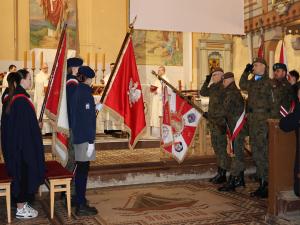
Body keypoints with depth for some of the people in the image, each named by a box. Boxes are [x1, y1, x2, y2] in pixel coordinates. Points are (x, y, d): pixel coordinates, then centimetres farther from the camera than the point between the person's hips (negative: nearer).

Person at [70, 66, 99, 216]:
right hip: (85, 137, -9)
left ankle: (79, 199, 29)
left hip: (78, 136, 9)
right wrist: (90, 141, -19)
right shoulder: (85, 92, -16)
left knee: (81, 169, 17)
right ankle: (81, 206, 3)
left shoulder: (77, 91, 11)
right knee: (83, 170, -3)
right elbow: (86, 119, -20)